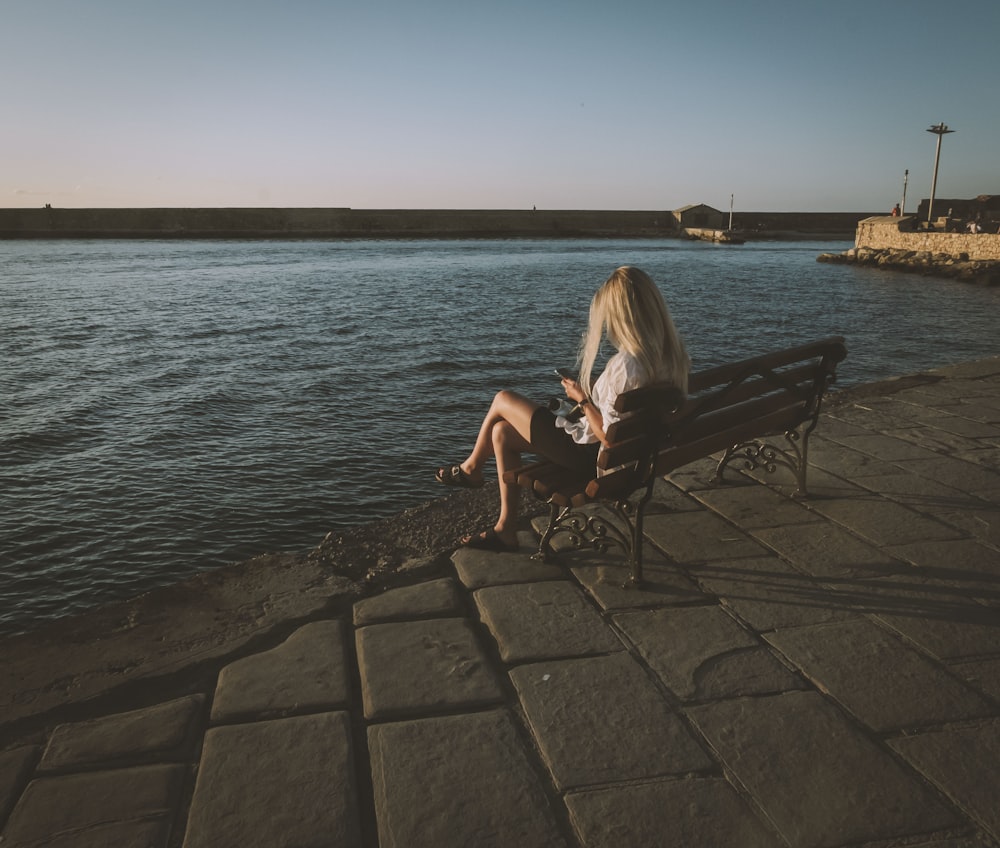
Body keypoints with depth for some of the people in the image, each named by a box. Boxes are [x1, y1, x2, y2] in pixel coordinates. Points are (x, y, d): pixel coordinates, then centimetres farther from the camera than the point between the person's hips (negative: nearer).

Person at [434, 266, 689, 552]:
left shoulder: (627, 364, -31)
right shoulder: (668, 353, -4)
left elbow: (610, 437, -27)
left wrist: (583, 400, -13)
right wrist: (594, 391, 4)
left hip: (590, 453, -9)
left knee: (503, 400, 6)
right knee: (502, 431, 15)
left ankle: (471, 468, 34)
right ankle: (506, 529, 21)